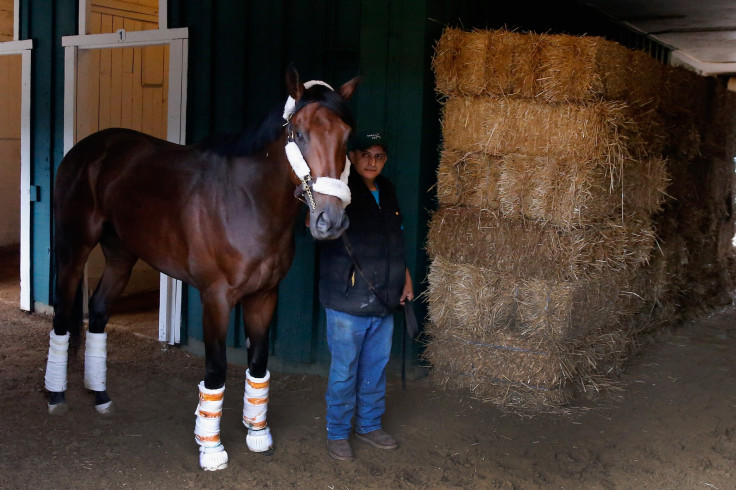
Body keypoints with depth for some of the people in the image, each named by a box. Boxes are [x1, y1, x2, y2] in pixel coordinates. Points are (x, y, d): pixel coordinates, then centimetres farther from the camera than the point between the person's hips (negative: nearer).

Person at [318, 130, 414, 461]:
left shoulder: (388, 193, 12)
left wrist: (405, 278, 17)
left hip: (384, 303, 6)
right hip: (347, 303, -6)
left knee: (376, 369, 16)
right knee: (344, 372, 3)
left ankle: (369, 425, 32)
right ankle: (337, 433, 18)